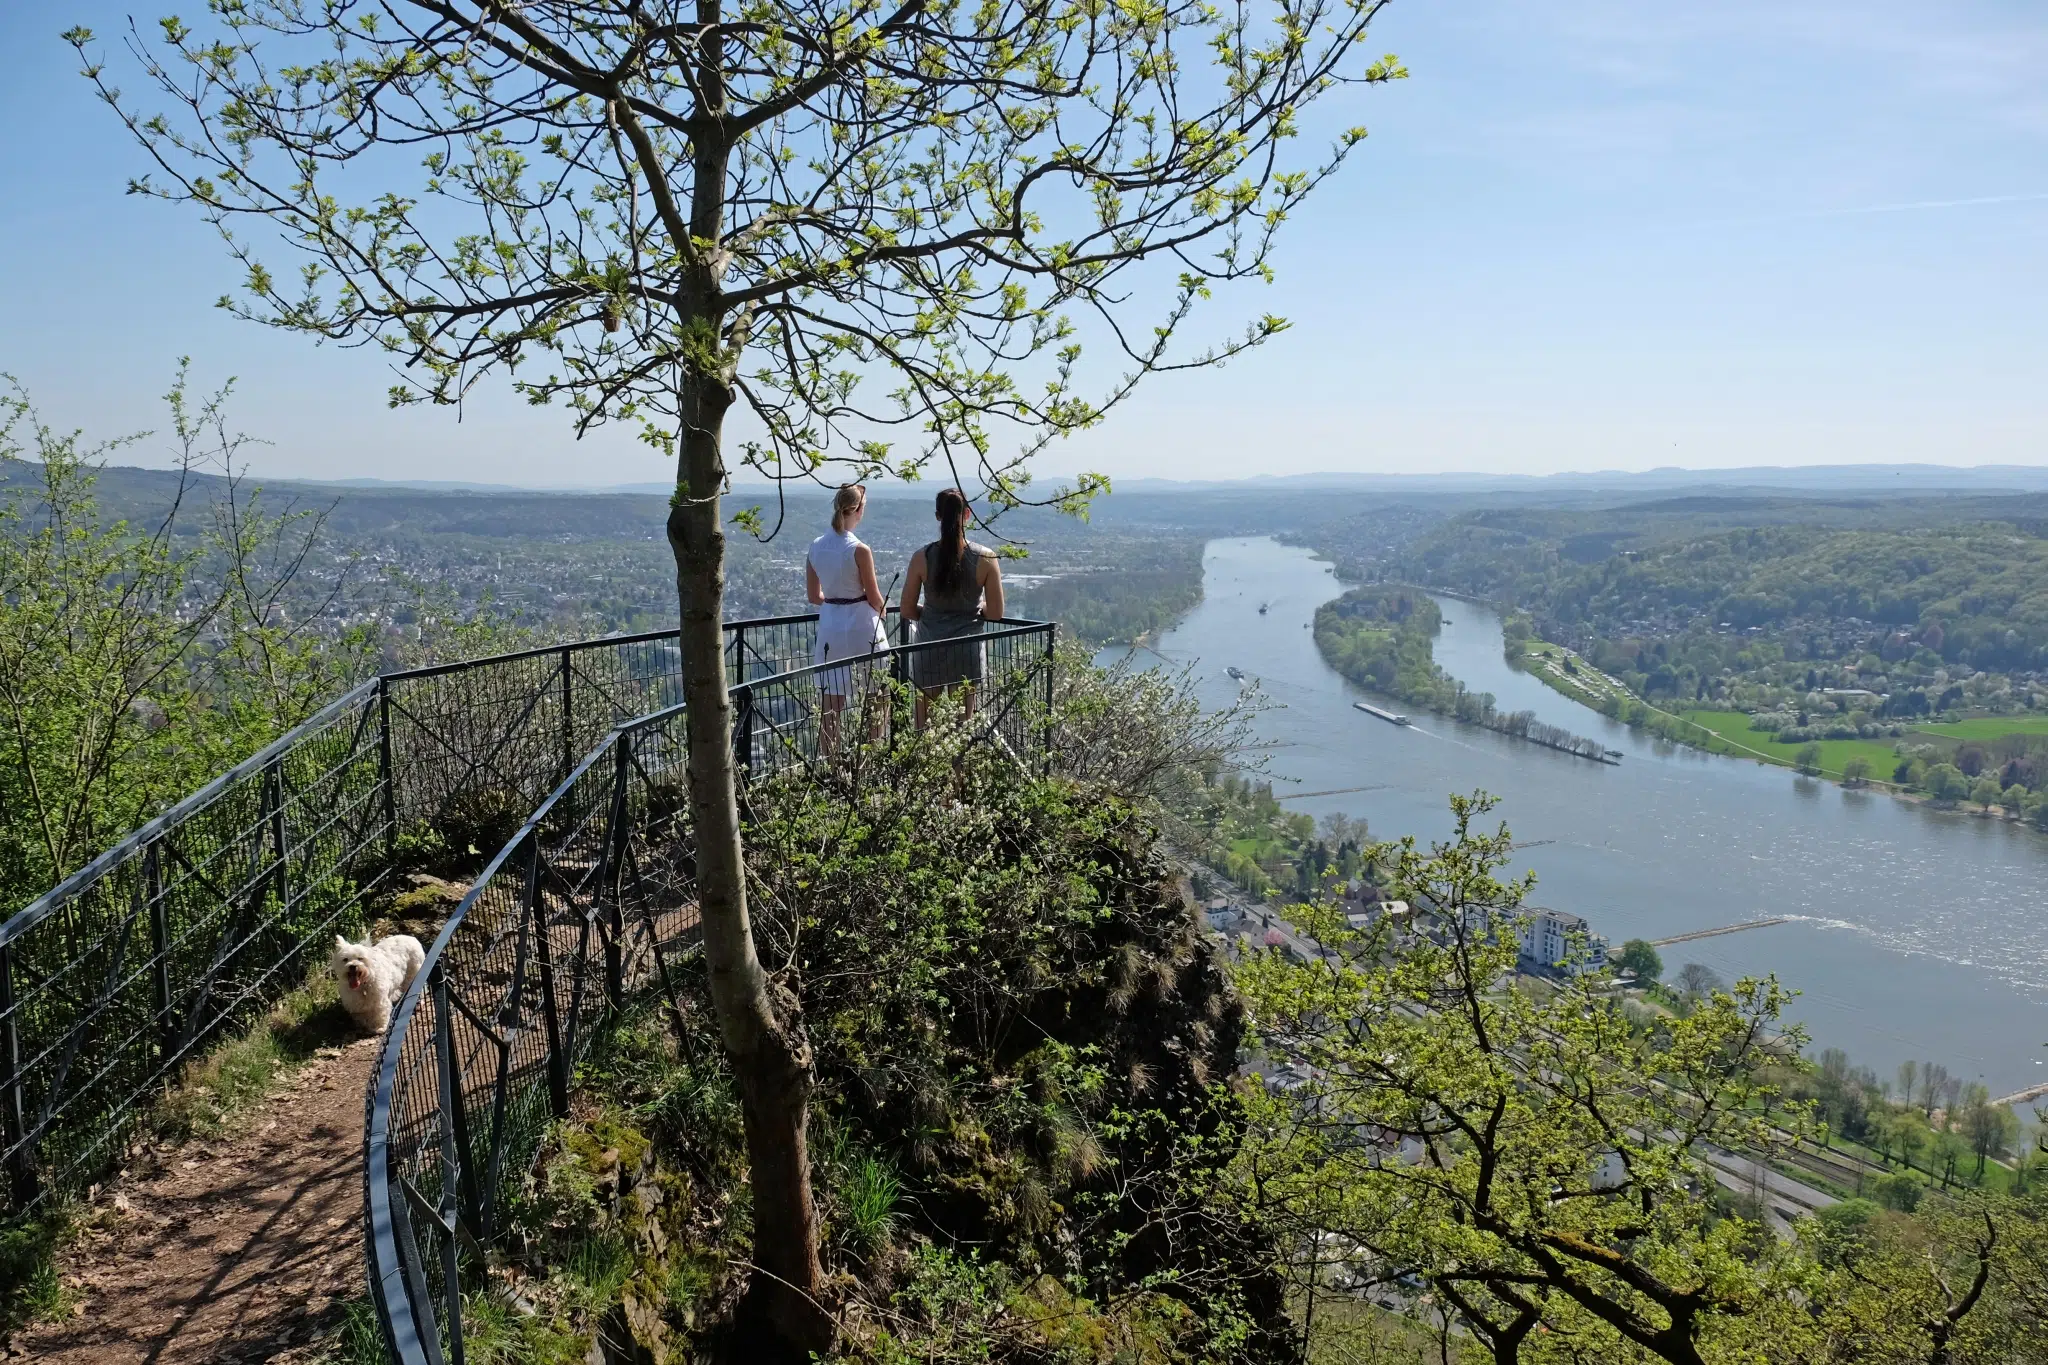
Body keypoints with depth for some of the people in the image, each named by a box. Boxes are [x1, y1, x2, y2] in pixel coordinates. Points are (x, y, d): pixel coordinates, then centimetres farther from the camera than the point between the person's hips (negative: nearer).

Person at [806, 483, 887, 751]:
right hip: (862, 628, -5)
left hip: (830, 628, 5)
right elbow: (875, 599, -7)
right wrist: (880, 612, 14)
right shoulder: (860, 550, -16)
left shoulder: (816, 547, 1)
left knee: (831, 707, 10)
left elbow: (814, 596, 9)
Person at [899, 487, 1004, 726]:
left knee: (924, 726, 10)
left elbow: (908, 611, -2)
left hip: (928, 648, 0)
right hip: (966, 649, 0)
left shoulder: (922, 558, -7)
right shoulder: (985, 558, -8)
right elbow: (996, 613, -5)